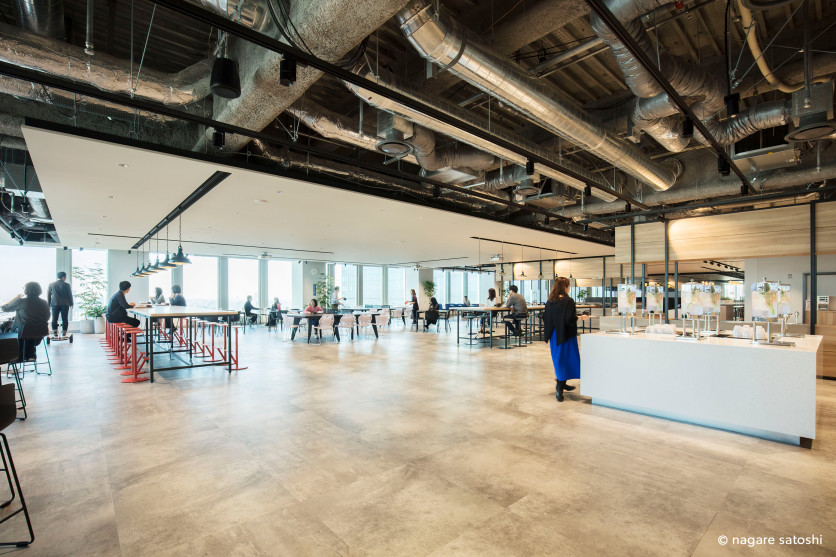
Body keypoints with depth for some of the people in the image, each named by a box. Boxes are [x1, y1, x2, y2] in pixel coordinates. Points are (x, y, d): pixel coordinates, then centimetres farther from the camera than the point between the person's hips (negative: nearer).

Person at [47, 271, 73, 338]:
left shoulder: (51, 284, 7)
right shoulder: (66, 285, 0)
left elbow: (48, 295, 10)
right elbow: (70, 295, 3)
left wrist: (48, 305, 16)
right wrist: (71, 304, 12)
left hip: (55, 304, 2)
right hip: (65, 304, -1)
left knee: (54, 319, 3)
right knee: (64, 319, 2)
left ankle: (55, 333, -2)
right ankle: (64, 333, 1)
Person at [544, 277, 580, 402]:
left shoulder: (550, 301, 4)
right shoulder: (568, 301, -15)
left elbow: (545, 318, 7)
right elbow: (570, 319, -21)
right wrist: (577, 317, -3)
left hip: (554, 335, 6)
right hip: (565, 335, -6)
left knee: (559, 360, 17)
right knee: (566, 359, 3)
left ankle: (562, 384, 30)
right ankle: (559, 388, 1)